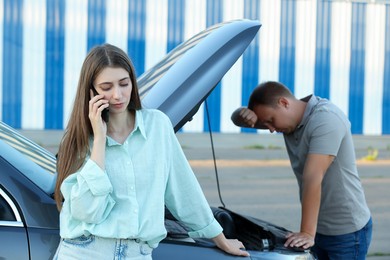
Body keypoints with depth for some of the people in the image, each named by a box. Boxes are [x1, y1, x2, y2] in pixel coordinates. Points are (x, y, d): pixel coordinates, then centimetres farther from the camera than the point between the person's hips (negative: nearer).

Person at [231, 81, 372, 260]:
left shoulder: (326, 119, -22)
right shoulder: (290, 118, 5)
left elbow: (312, 179, -29)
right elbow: (238, 118, 10)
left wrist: (307, 233, -35)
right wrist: (244, 114, -15)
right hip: (319, 228, 8)